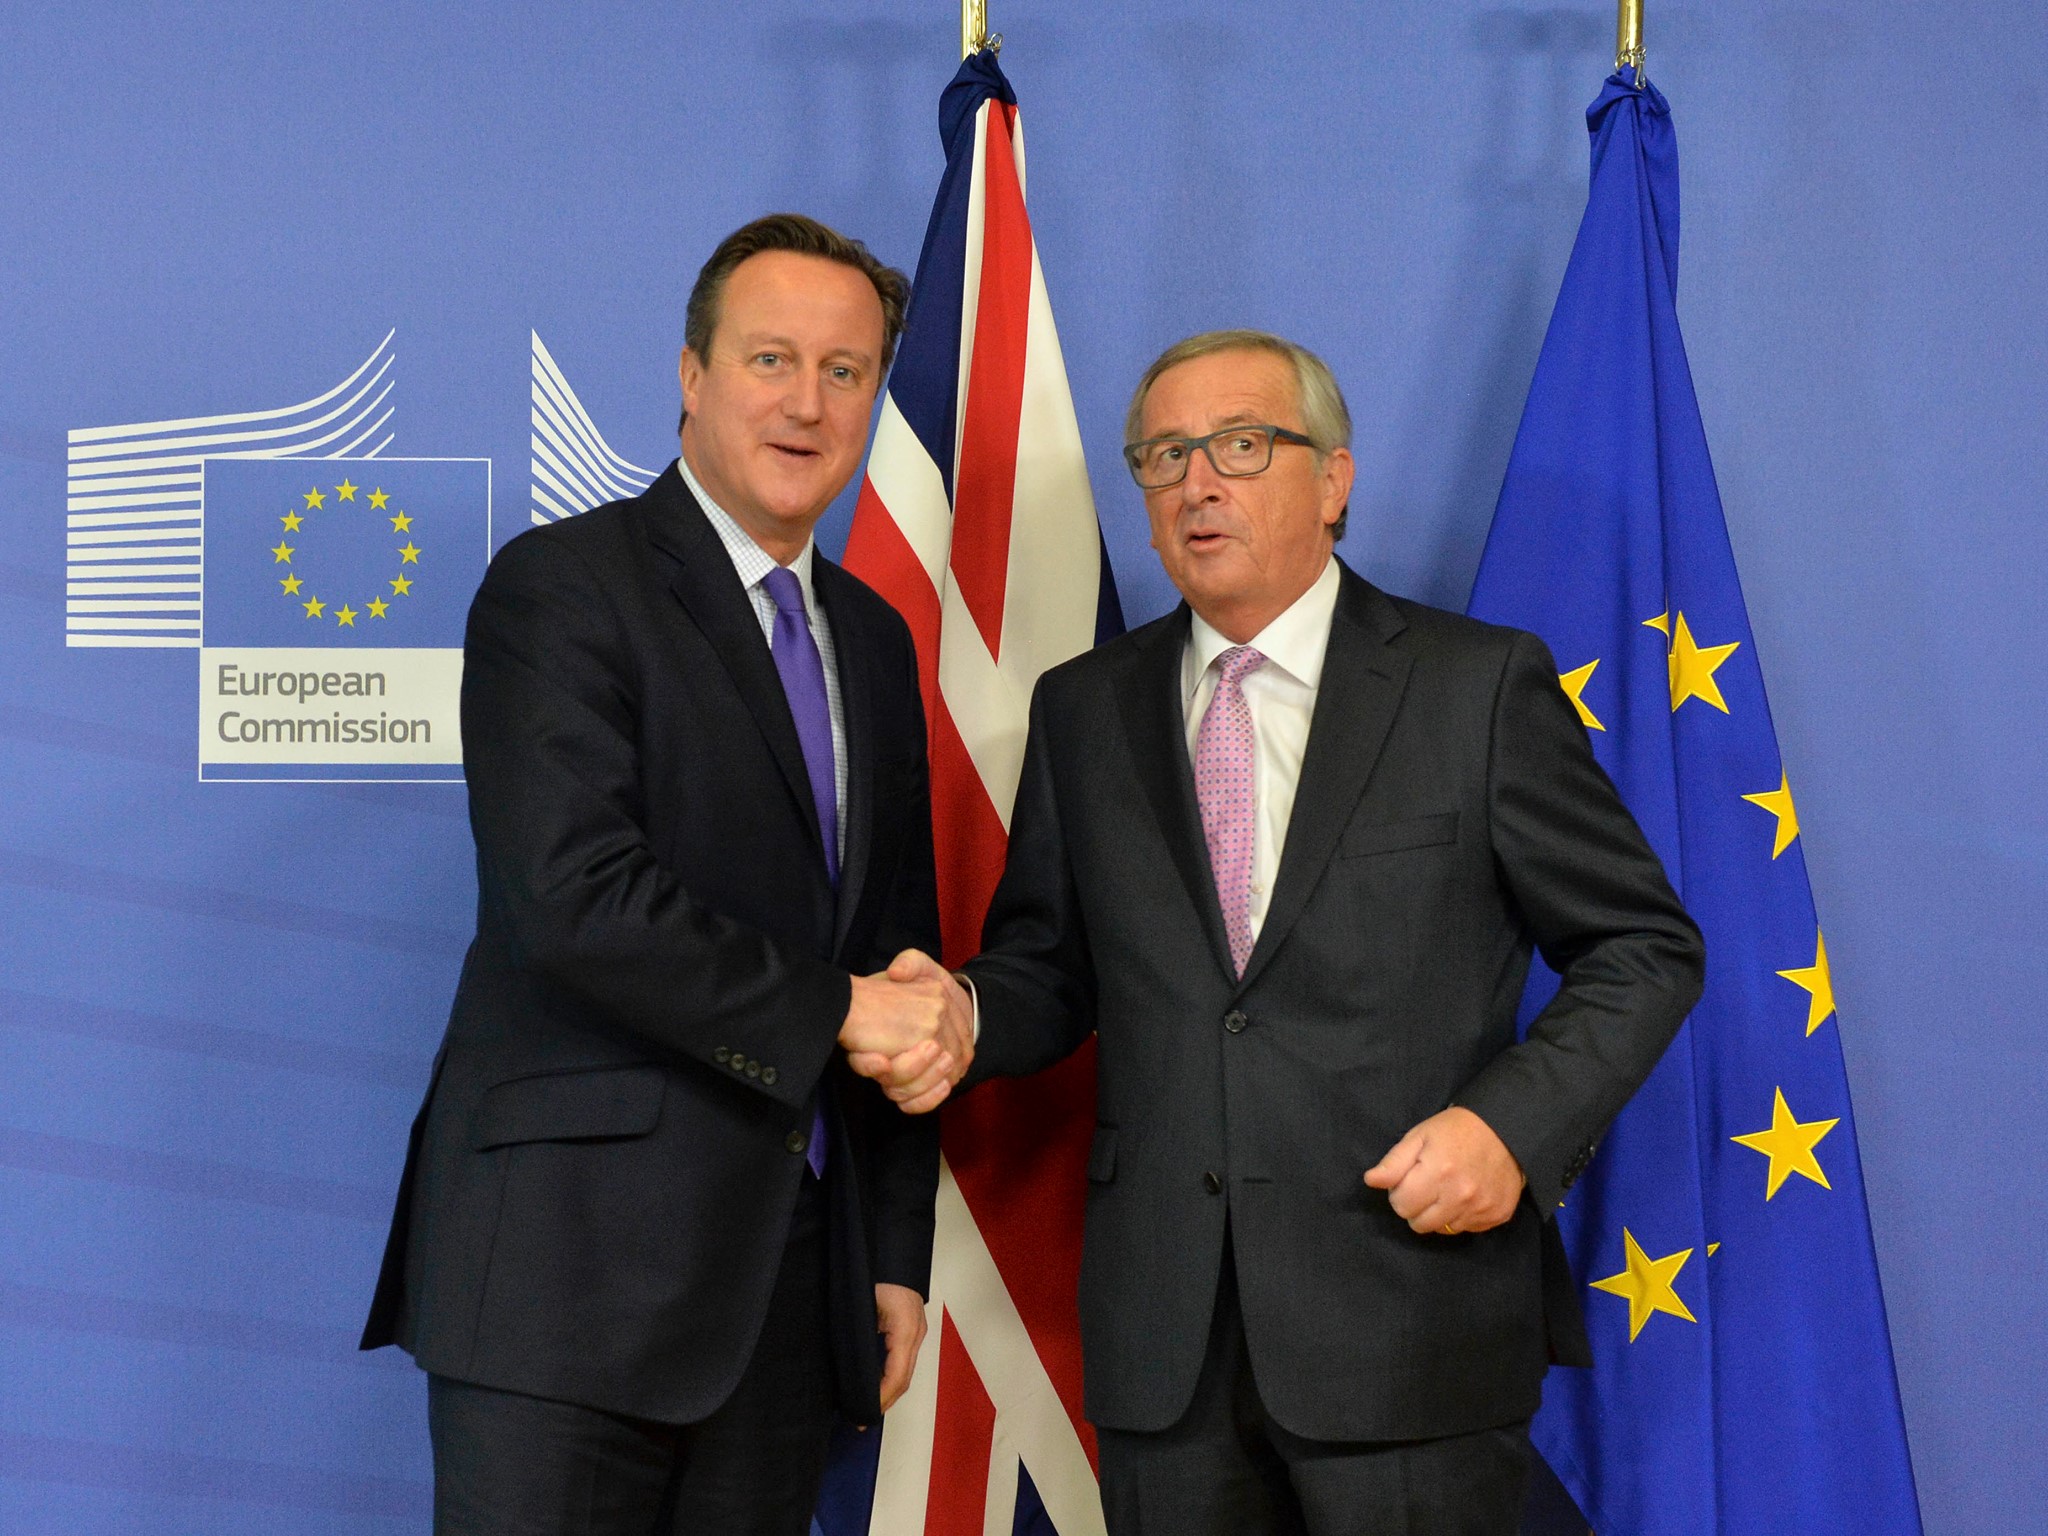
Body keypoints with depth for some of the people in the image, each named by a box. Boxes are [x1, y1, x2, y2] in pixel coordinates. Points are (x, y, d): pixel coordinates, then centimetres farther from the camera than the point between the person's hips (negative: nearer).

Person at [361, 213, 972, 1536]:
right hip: (576, 1271, -6)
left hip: (793, 1281, 6)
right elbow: (574, 896, -18)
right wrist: (832, 1012, -12)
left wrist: (899, 1252, 14)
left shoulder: (876, 640, 17)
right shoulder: (562, 585, -4)